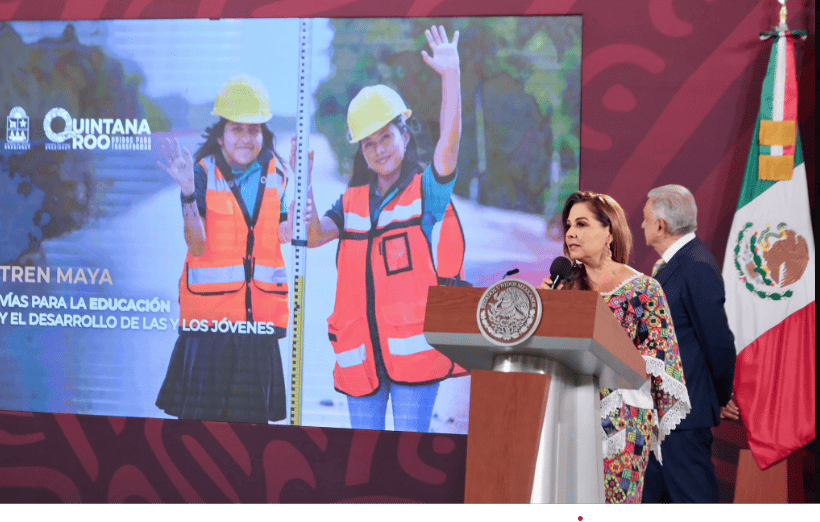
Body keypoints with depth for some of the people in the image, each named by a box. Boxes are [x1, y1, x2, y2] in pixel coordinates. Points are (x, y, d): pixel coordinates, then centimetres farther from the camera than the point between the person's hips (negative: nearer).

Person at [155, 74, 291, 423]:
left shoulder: (275, 172, 6)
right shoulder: (204, 173, -5)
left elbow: (284, 234, 0)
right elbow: (197, 246, -14)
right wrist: (188, 193, -26)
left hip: (261, 313, 3)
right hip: (210, 312, -3)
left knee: (253, 415, 8)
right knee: (200, 412, -2)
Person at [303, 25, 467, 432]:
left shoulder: (427, 191, 1)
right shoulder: (353, 202, 14)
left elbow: (449, 142, -17)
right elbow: (313, 236, -1)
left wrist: (450, 74, -27)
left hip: (413, 348, -4)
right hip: (361, 352, 5)